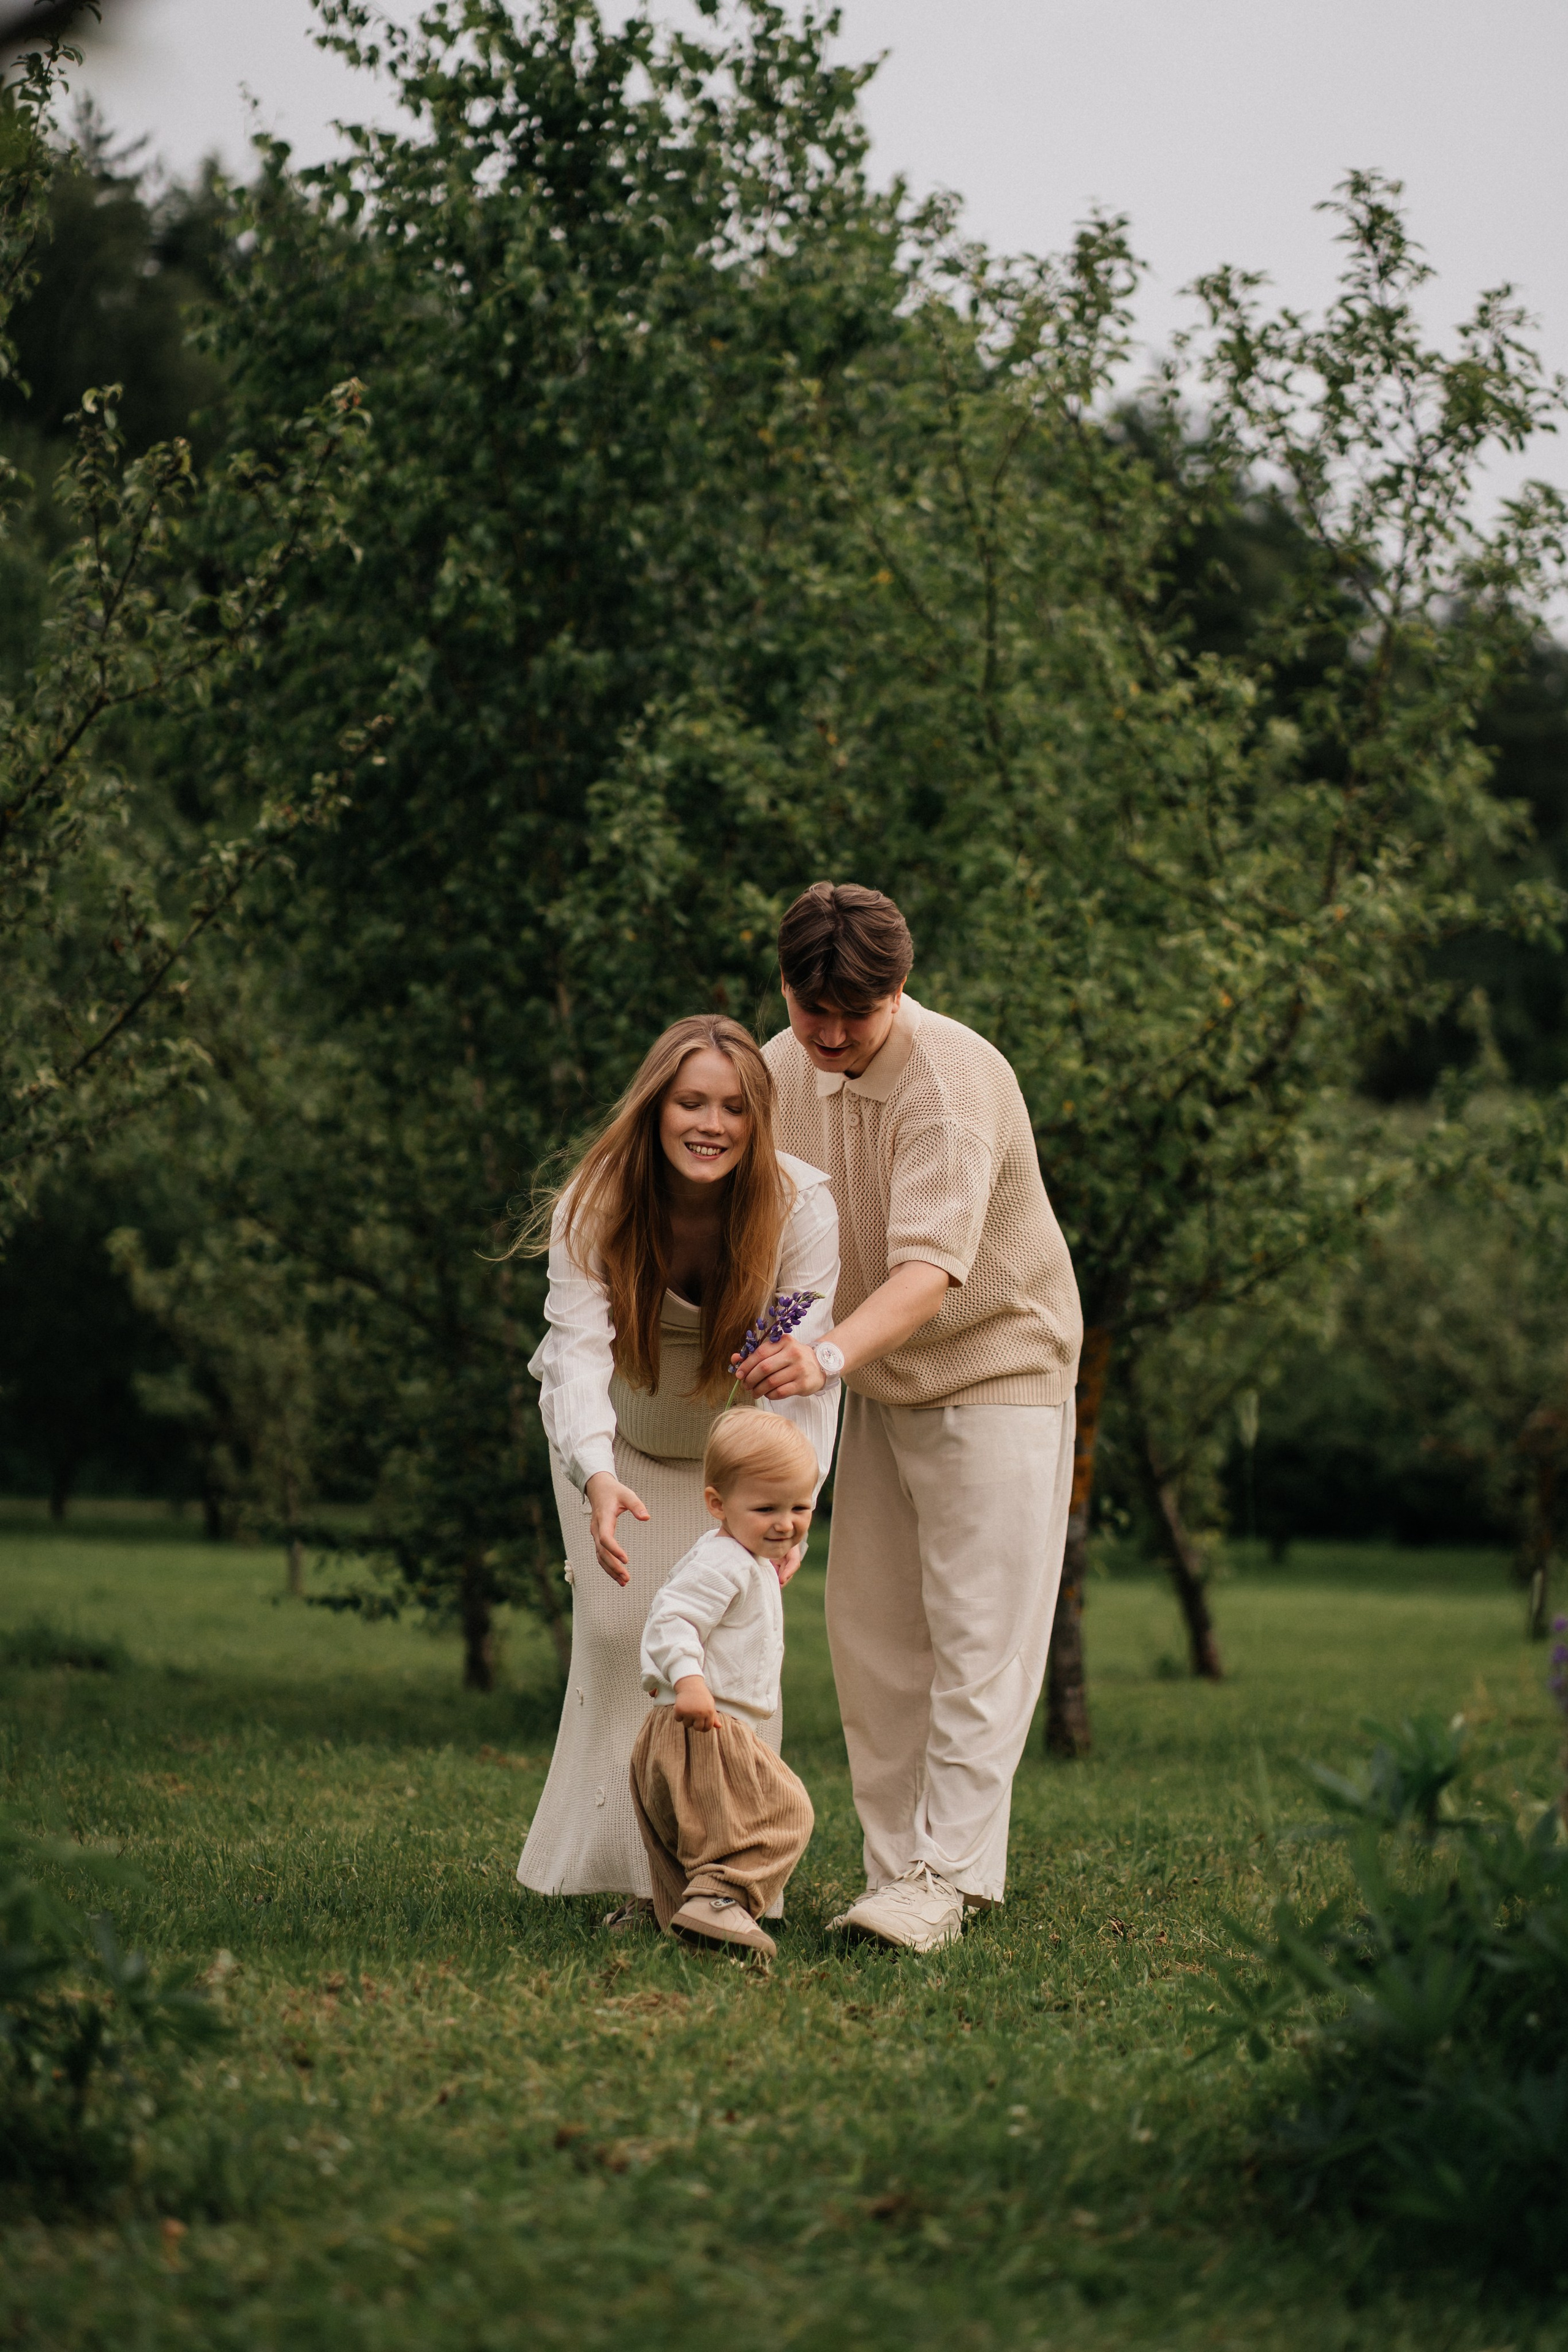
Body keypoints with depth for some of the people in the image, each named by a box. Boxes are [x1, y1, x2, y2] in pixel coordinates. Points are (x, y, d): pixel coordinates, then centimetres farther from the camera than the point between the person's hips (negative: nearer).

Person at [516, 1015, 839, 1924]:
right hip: (619, 1437, 0)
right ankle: (637, 1874, -2)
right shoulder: (598, 1203, -28)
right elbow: (577, 1347, -40)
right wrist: (597, 1478, -58)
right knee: (622, 1627, -10)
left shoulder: (801, 1206, -29)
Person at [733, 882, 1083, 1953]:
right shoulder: (785, 1070, -2)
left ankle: (948, 1876, -9)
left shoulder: (954, 1079, -25)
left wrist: (834, 1353, -52)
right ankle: (895, 1867, 11)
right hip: (881, 1383, 7)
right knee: (870, 1634, 5)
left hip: (997, 1369, -7)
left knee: (978, 1635, -9)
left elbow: (932, 1267, -36)